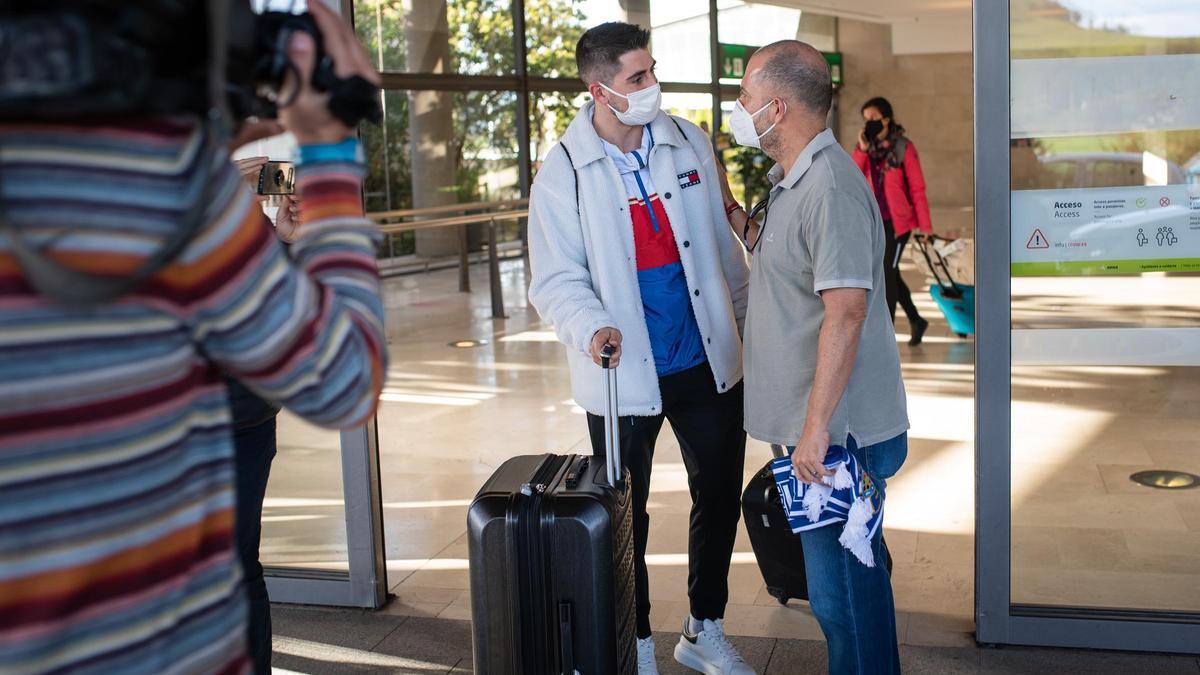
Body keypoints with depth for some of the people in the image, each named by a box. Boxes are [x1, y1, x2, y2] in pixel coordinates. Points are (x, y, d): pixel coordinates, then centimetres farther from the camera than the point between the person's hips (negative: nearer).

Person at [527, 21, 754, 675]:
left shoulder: (687, 142, 3)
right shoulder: (563, 172, -9)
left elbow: (721, 244, 10)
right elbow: (556, 280, -10)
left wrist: (745, 325, 11)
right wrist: (591, 328, -29)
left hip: (708, 361, 4)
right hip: (625, 373, -4)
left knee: (720, 498, 14)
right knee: (625, 517, 8)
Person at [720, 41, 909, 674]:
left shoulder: (830, 185, -20)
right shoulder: (794, 180, 13)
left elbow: (845, 311, -26)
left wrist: (816, 428, -26)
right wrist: (729, 207, 18)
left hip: (837, 433, -10)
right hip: (821, 425, 10)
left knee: (842, 587, 0)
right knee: (851, 571, 22)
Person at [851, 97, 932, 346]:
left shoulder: (903, 147, -8)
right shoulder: (865, 148, 5)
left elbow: (917, 188, -7)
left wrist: (925, 225, -8)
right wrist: (862, 150, -16)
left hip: (897, 221, -6)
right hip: (874, 221, 6)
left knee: (886, 271, -7)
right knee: (889, 273, 14)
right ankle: (916, 320, 33)